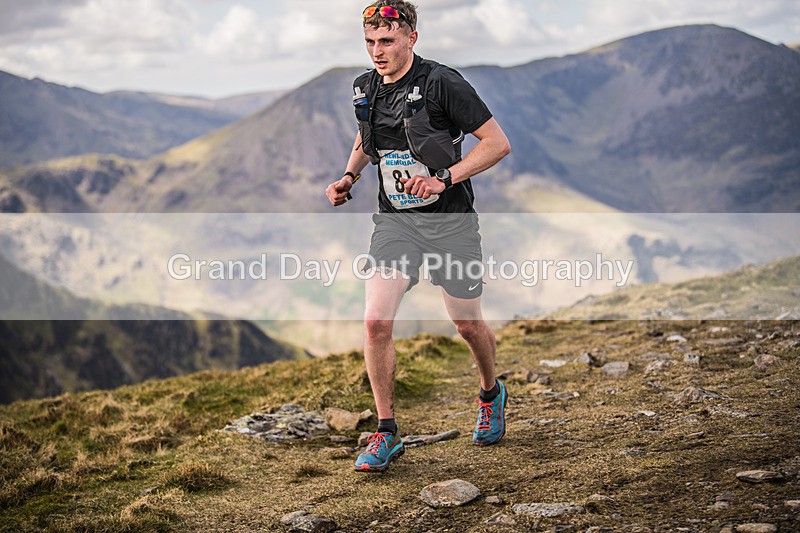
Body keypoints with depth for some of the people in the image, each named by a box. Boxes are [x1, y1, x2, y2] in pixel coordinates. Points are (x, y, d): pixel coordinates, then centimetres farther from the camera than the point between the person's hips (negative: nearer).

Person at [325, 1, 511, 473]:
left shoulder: (442, 83, -14)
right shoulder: (366, 89, 4)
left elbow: (498, 143, -13)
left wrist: (444, 178, -22)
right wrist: (349, 178, 6)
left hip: (451, 221, -4)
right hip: (395, 219, 4)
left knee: (468, 325, 10)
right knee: (376, 322, -13)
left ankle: (492, 394, 43)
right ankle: (387, 434, 0)